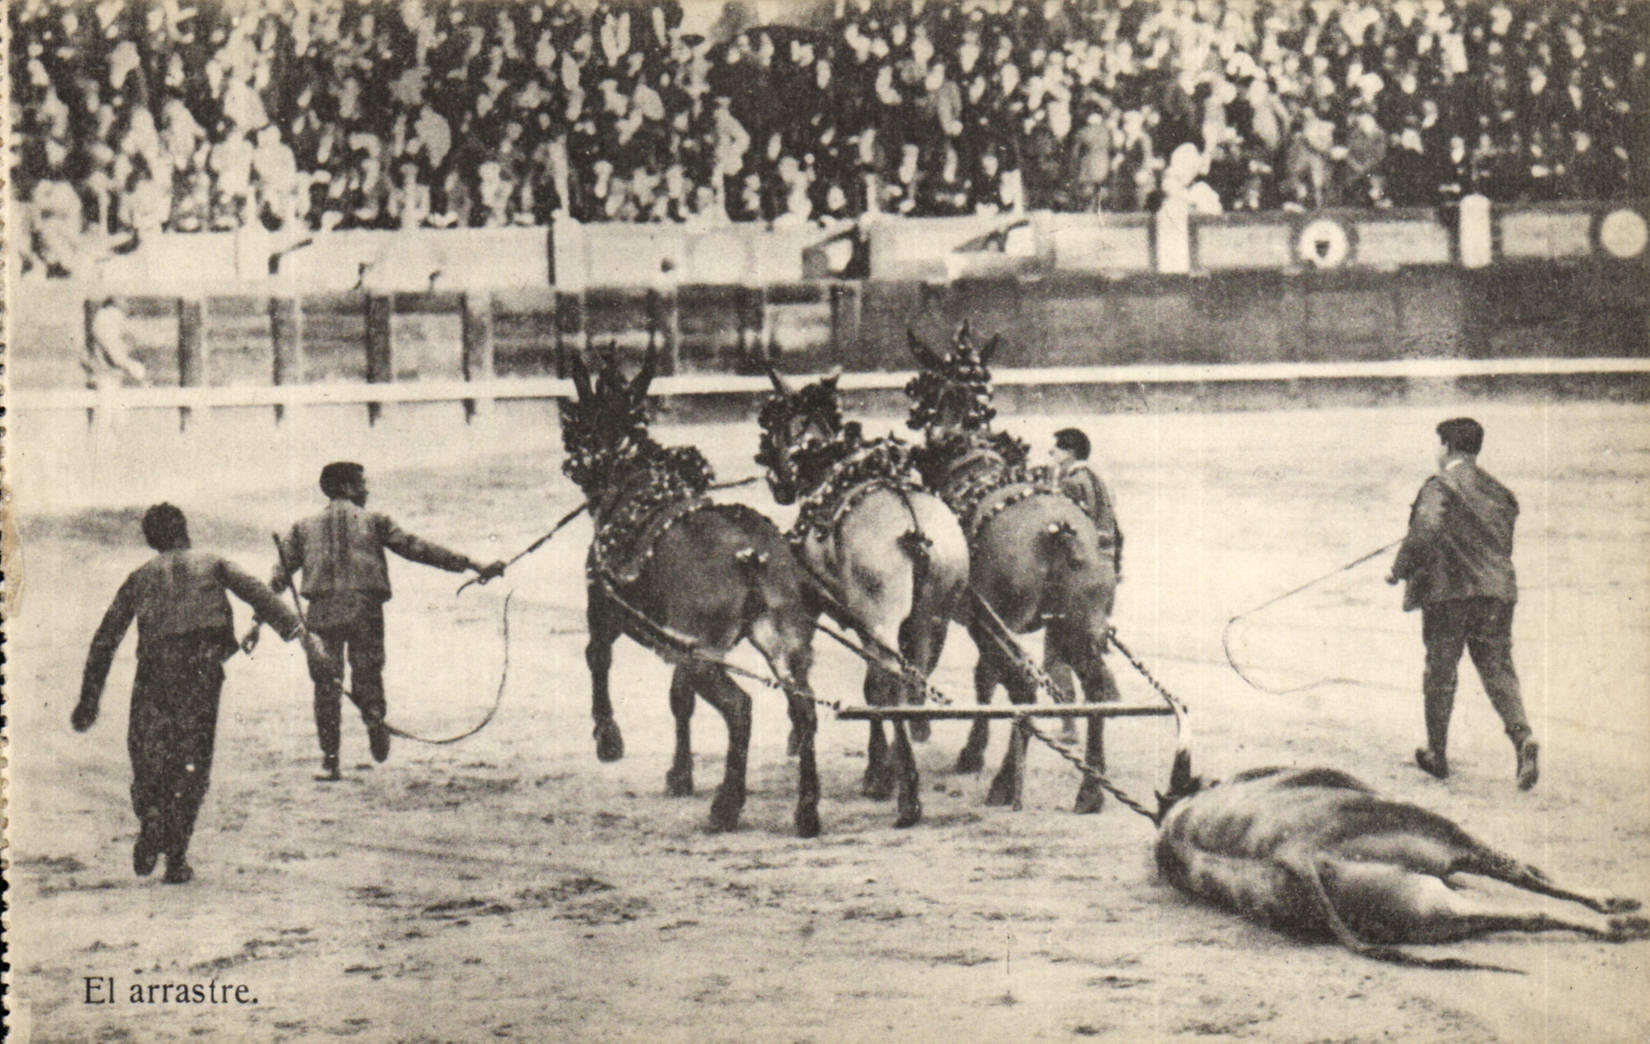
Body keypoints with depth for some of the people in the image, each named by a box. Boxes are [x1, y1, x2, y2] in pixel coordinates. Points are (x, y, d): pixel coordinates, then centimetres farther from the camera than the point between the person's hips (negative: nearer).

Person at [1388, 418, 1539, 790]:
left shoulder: (1440, 487, -7)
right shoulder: (1498, 492, 14)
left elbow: (1425, 533, -22)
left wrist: (1400, 569, -10)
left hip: (1448, 591, -5)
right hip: (1497, 590, 5)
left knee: (1440, 673, 8)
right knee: (1497, 669, 5)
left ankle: (1437, 754, 17)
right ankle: (1522, 736, -19)